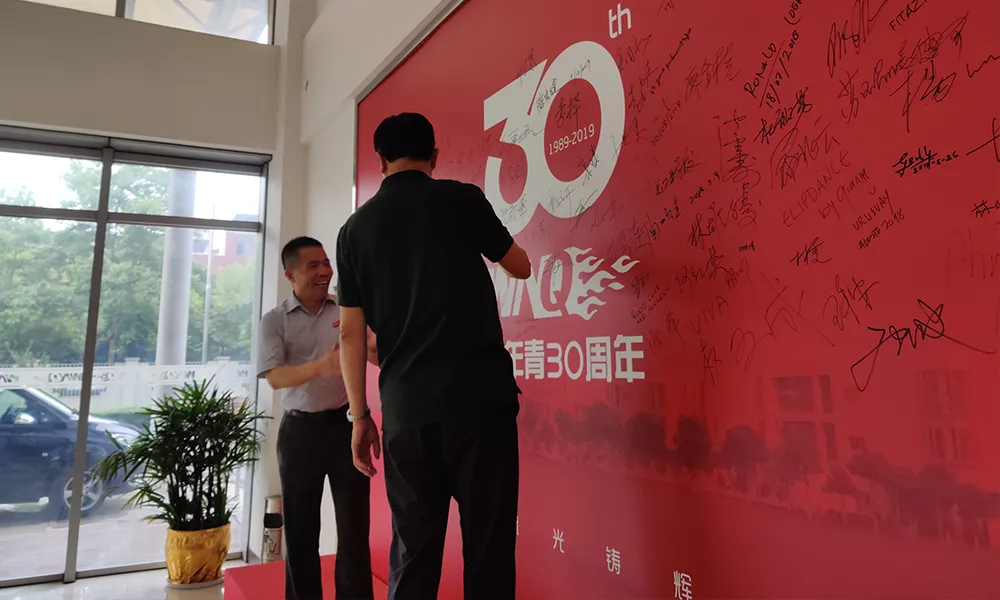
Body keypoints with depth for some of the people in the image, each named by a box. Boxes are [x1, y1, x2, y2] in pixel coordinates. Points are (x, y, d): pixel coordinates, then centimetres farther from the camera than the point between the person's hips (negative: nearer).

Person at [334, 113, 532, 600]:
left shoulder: (355, 228, 9)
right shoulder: (461, 199, 1)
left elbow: (351, 332, 7)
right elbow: (520, 268, 15)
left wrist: (359, 415, 14)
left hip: (404, 407, 3)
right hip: (479, 395, -3)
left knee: (412, 551, 13)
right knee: (487, 544, 5)